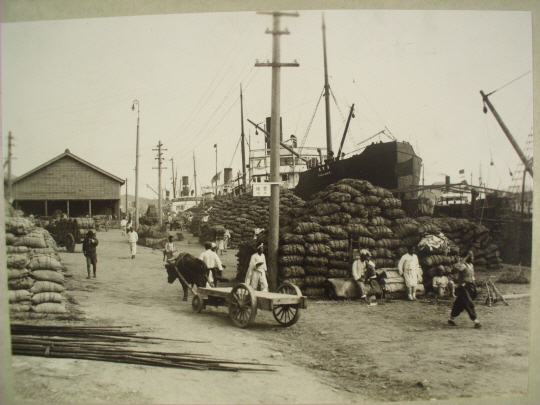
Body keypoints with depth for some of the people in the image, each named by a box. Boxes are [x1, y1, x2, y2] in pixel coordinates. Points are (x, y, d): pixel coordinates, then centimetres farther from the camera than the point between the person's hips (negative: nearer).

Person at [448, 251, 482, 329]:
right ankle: (475, 321, -9)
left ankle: (451, 319, 23)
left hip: (469, 287, 9)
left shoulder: (470, 265, 13)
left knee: (460, 304, 14)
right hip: (462, 287, -9)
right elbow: (456, 267, -42)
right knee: (469, 304, -11)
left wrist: (474, 288, 22)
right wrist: (464, 259, -37)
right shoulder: (463, 264, -18)